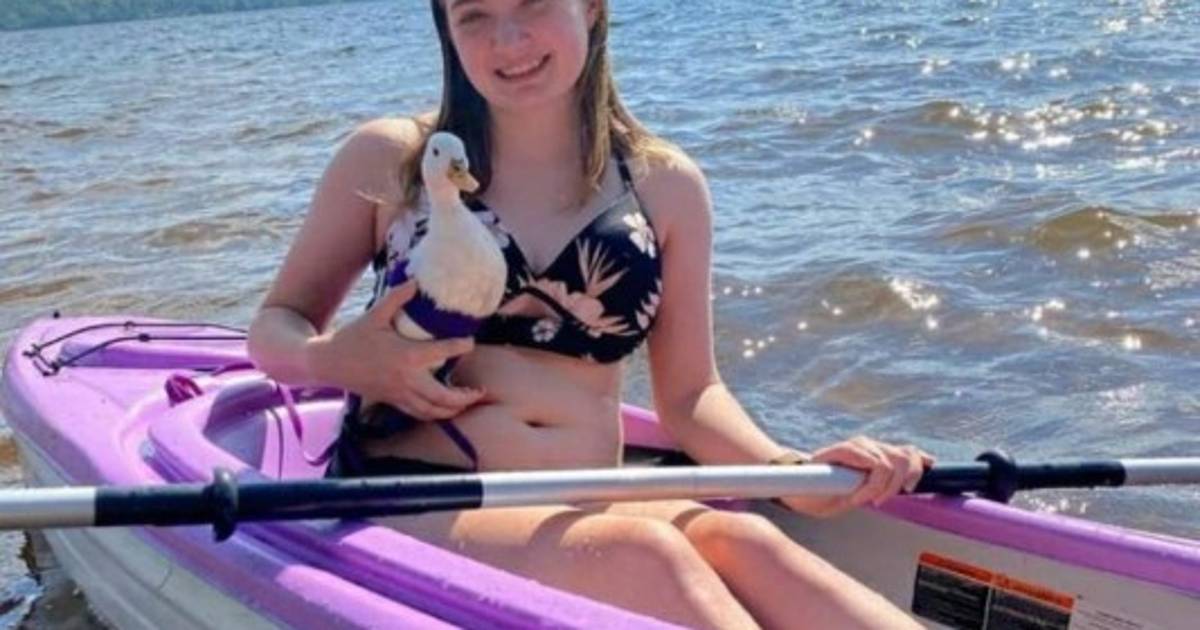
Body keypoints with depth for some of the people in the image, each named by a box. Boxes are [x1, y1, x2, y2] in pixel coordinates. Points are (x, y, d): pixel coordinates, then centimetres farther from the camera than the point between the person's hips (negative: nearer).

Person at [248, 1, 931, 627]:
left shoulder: (666, 186, 10)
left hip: (583, 517, 2)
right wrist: (337, 362, -11)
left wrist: (793, 471, -9)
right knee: (639, 555, -33)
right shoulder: (388, 160, 6)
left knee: (736, 541, -32)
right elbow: (275, 327, 14)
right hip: (405, 511, -2)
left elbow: (688, 394, 11)